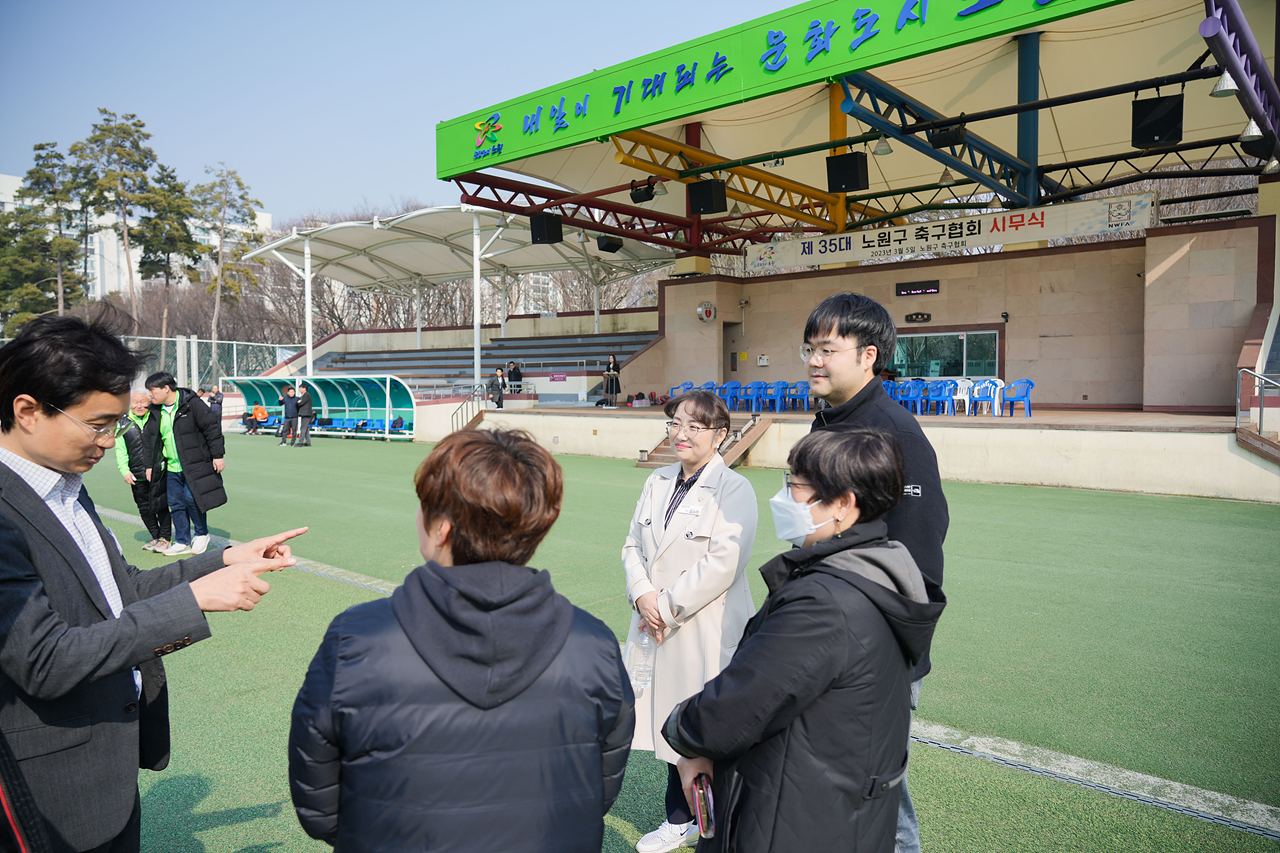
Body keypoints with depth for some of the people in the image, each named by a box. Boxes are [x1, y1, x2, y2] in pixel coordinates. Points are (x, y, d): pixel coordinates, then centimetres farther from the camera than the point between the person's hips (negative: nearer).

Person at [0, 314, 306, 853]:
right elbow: (44, 661, -28)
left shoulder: (66, 489, 4)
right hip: (58, 786, -8)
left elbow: (121, 594, 11)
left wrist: (225, 561, 1)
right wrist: (195, 599, -27)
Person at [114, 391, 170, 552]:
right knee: (144, 509, 10)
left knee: (159, 506, -4)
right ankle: (156, 537, 26)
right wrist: (125, 471, -1)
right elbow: (120, 450, 11)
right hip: (137, 476, 3)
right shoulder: (123, 424, 8)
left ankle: (164, 538, 12)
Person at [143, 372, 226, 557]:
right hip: (171, 467, 6)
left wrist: (218, 455, -10)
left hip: (195, 465, -6)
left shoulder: (192, 404, -11)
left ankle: (201, 534, 12)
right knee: (176, 503, 7)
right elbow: (148, 438, 19)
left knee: (191, 498, -10)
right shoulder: (155, 411, 7)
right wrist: (150, 465, 18)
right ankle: (183, 542, 18)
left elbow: (212, 428, -9)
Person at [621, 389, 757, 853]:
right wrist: (642, 595, -8)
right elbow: (634, 545, 10)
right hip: (658, 627, 6)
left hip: (709, 632, -6)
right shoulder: (658, 482, 11)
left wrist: (668, 607, -16)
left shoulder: (734, 489, -10)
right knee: (671, 723, 17)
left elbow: (722, 563, -18)